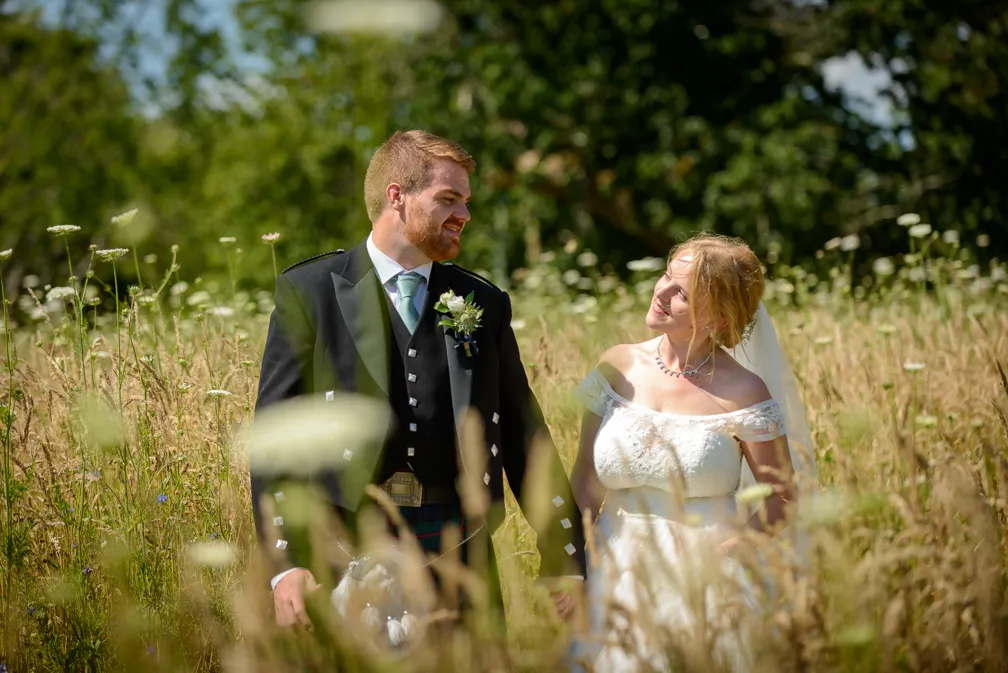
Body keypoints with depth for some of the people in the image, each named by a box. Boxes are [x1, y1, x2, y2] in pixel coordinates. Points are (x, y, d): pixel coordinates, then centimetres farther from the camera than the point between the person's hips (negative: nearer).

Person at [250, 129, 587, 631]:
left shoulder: (485, 303, 11)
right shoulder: (309, 291, 1)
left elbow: (524, 437, 13)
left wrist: (567, 560, 8)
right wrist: (285, 563, -12)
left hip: (459, 552, 3)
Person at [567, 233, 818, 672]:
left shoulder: (741, 390, -10)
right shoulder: (617, 368, 0)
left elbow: (783, 499, -1)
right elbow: (586, 477, 6)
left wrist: (723, 550, -16)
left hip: (703, 587, -3)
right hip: (617, 578, 3)